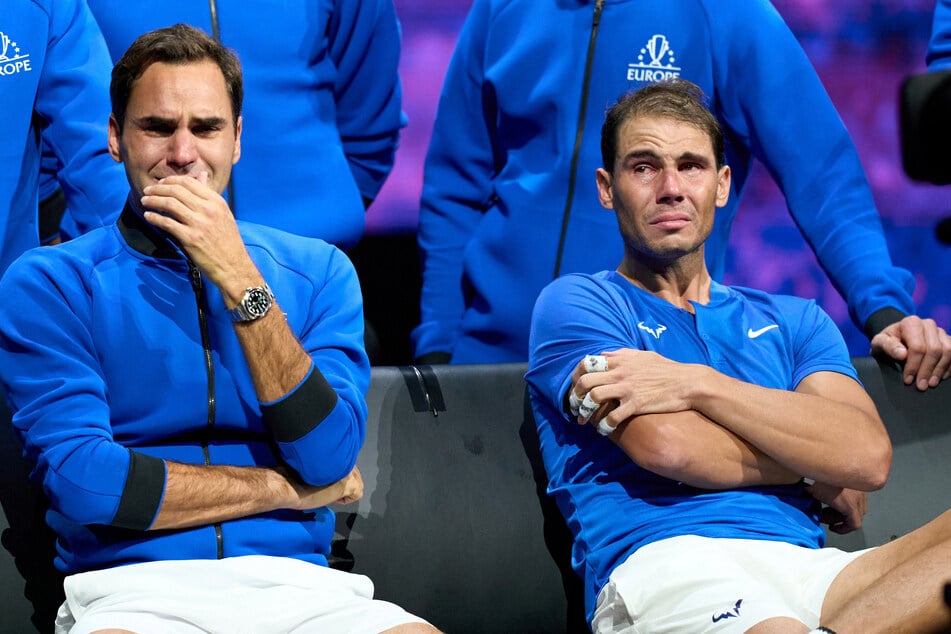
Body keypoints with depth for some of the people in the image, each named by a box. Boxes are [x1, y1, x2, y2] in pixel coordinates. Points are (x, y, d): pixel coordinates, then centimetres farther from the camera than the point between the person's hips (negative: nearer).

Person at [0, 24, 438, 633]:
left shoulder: (318, 270, 13)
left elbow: (329, 460, -2)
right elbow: (83, 481, -8)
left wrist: (239, 280, -8)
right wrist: (284, 488, -1)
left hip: (296, 583, 3)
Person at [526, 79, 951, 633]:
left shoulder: (794, 320, 26)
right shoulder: (574, 302, 13)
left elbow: (869, 456, 5)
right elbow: (668, 445, -6)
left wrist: (696, 384, -2)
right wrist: (818, 468, 8)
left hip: (808, 567, 7)